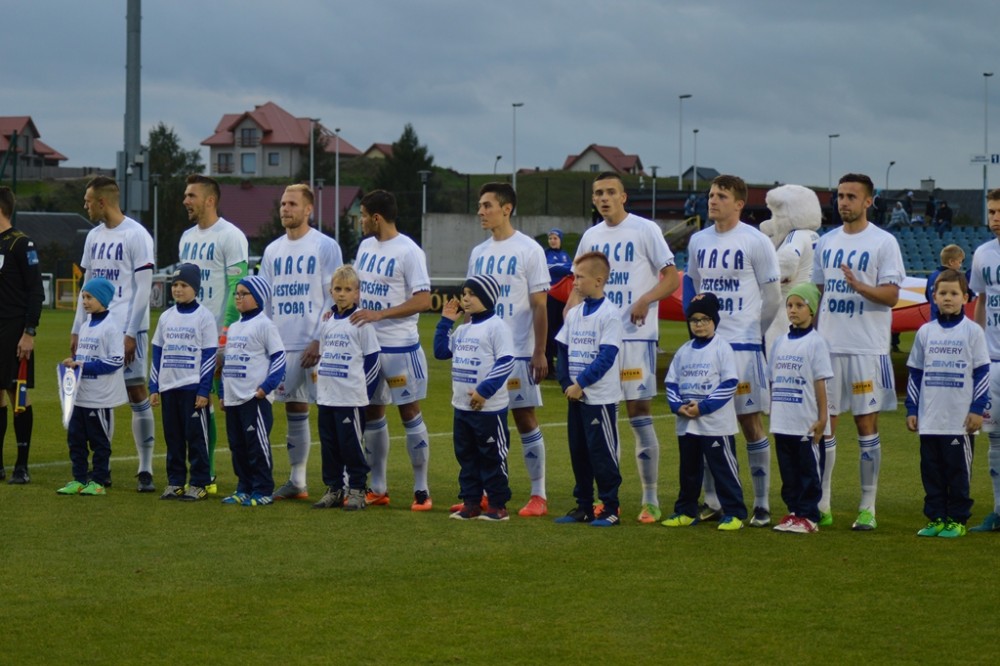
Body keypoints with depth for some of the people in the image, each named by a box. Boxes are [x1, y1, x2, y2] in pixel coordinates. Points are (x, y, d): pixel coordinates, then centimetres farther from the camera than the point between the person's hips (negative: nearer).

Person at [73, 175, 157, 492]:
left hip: (127, 329, -7)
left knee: (137, 395, -4)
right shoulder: (93, 237, 14)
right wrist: (77, 329, 13)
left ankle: (145, 470, -1)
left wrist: (130, 333, -15)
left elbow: (143, 288, -11)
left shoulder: (136, 235, -8)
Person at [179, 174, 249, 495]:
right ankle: (204, 476, 12)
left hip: (219, 335, -8)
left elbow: (238, 288, -13)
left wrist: (227, 332, -19)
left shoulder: (230, 236, -8)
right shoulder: (187, 237, 16)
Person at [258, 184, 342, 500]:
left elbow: (334, 299, -7)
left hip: (315, 345, -6)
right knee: (294, 411, 10)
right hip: (283, 344, 6)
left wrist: (319, 341, -14)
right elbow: (264, 299, 16)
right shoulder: (273, 250, 13)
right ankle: (296, 482, 16)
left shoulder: (325, 247, -4)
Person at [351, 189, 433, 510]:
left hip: (400, 346, -8)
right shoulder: (366, 246, 10)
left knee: (409, 412, -1)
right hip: (366, 344, 8)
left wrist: (378, 314, -25)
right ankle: (378, 489, 19)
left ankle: (421, 489, 5)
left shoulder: (408, 251, -14)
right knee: (372, 412, 11)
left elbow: (423, 301, -19)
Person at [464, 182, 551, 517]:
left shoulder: (529, 250, -6)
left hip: (518, 352, -6)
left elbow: (539, 306, -8)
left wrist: (540, 353, -12)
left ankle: (538, 495, 4)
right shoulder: (478, 253, 12)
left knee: (525, 419, -2)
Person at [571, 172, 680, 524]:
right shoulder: (591, 237, 14)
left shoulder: (645, 230, -4)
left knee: (639, 412, -5)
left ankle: (651, 500, 0)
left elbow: (671, 278, -6)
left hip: (636, 336, -6)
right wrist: (571, 308, 2)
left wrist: (646, 299, -23)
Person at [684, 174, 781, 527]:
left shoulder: (755, 242, -8)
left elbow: (772, 296, -2)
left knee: (750, 419, -2)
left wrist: (751, 331, 6)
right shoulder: (698, 241, 9)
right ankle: (712, 502, 15)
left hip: (742, 343, -6)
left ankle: (762, 505, 3)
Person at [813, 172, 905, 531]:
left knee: (867, 424, -1)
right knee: (823, 424, 4)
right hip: (827, 346, 5)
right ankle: (820, 506, 10)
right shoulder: (826, 243, 13)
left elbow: (891, 296, -9)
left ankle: (868, 508, 5)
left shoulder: (883, 242, -3)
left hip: (867, 349, -5)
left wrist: (859, 286, -27)